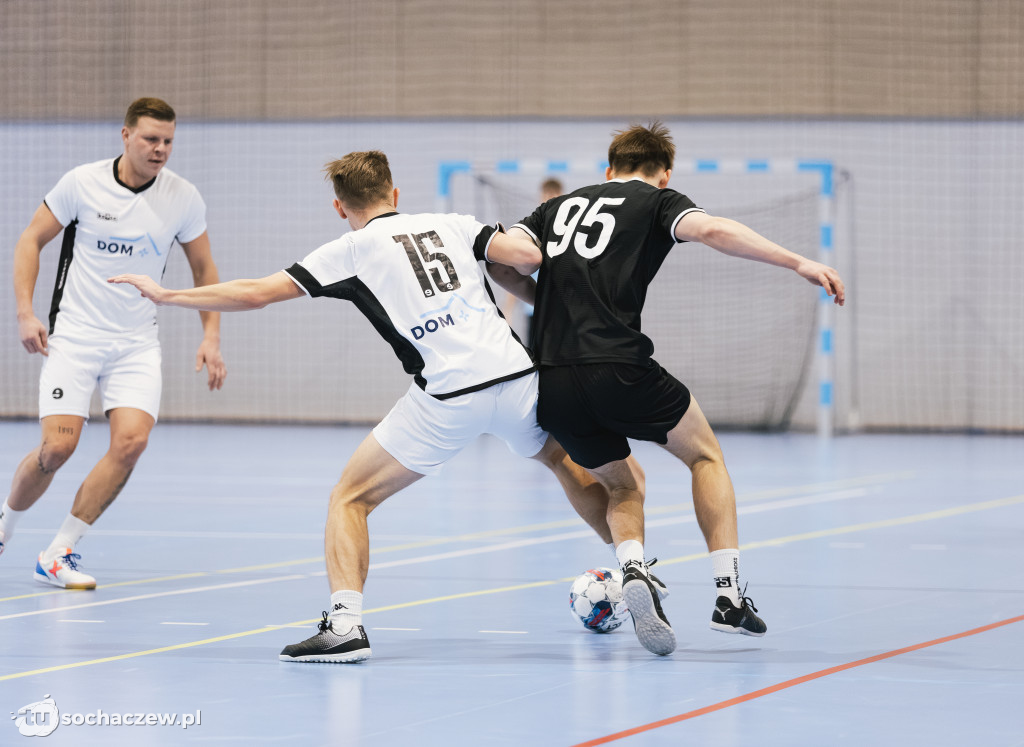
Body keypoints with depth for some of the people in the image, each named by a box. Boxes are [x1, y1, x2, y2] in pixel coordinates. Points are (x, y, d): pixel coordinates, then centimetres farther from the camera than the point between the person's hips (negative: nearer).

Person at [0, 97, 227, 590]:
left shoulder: (184, 198, -1)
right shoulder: (83, 183, -8)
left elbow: (203, 268, 12)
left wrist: (211, 336, 3)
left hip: (137, 343, 3)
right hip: (74, 333, -2)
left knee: (131, 440, -18)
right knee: (58, 446, -13)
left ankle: (58, 553, -6)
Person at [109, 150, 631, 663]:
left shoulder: (351, 251, 8)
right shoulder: (452, 225, 16)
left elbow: (255, 294, 6)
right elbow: (528, 257, 4)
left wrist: (166, 295, 15)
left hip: (447, 398, -4)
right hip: (517, 373, 4)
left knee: (350, 496, 8)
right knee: (566, 462, 32)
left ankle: (345, 624, -10)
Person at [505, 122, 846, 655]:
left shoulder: (560, 206, 24)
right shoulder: (656, 201, 10)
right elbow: (711, 230, -10)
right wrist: (797, 263, -14)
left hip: (549, 384, 4)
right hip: (617, 367, -4)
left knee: (623, 484, 25)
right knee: (706, 455, 19)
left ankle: (633, 567, -8)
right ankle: (729, 596, 9)